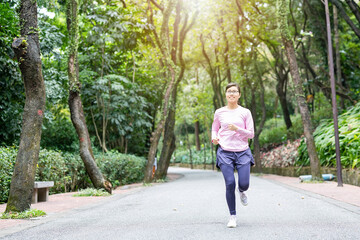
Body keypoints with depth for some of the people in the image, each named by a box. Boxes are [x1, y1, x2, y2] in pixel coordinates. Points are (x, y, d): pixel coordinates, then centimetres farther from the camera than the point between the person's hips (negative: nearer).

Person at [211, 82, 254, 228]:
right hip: (225, 152, 0)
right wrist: (214, 138, -3)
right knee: (230, 184, -8)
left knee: (244, 184, -7)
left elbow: (251, 134, 3)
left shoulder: (245, 112, 4)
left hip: (242, 152, 0)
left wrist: (237, 129, -14)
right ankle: (232, 216, 9)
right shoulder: (219, 112, 7)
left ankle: (241, 191, 33)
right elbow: (214, 129, 19)